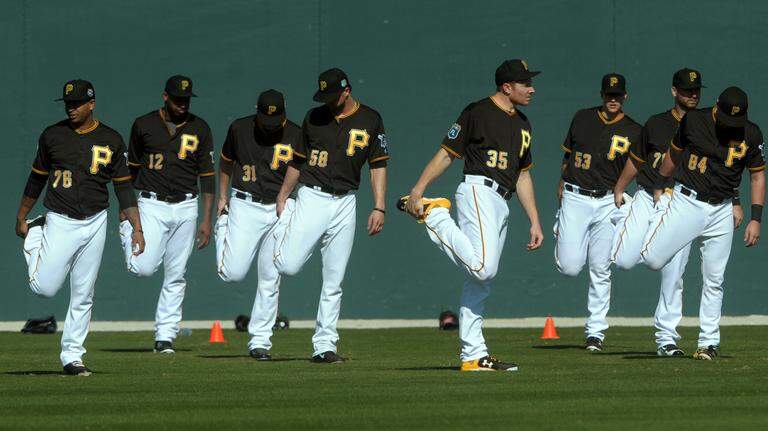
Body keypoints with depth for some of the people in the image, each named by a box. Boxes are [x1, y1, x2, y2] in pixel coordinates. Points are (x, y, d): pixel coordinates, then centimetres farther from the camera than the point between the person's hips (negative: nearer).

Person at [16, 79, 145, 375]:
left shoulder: (111, 140, 0)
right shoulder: (52, 136, -2)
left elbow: (123, 187, 4)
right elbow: (37, 179, 8)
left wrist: (137, 228, -3)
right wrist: (21, 219, 11)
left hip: (94, 225, 1)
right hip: (60, 223, -1)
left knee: (83, 297, 3)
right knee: (45, 288, -9)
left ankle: (71, 357, 12)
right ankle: (35, 237, 21)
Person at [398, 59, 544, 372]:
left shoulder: (521, 124, 22)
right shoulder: (478, 112, -2)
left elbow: (523, 175, 27)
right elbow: (446, 153, -5)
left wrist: (534, 222, 22)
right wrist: (418, 190, -14)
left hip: (501, 204, 9)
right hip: (478, 191, -8)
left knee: (480, 282, 6)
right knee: (483, 268, -26)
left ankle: (473, 356, 5)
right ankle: (434, 215, -9)